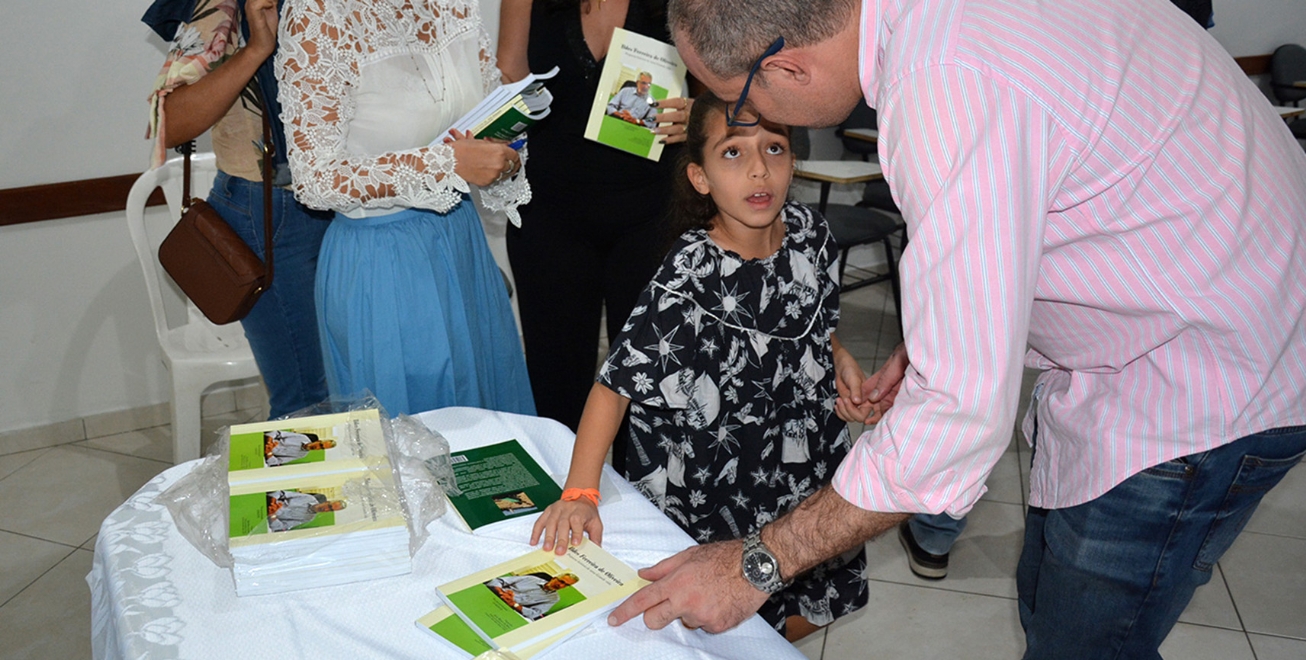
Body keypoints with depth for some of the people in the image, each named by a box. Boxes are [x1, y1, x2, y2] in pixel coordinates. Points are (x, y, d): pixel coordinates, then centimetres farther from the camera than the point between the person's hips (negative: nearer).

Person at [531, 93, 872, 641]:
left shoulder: (810, 233, -9)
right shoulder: (690, 276, -26)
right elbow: (616, 381, -24)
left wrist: (841, 361, -6)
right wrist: (579, 493, -29)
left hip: (810, 476, 6)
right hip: (716, 495, -5)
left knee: (808, 614, 22)